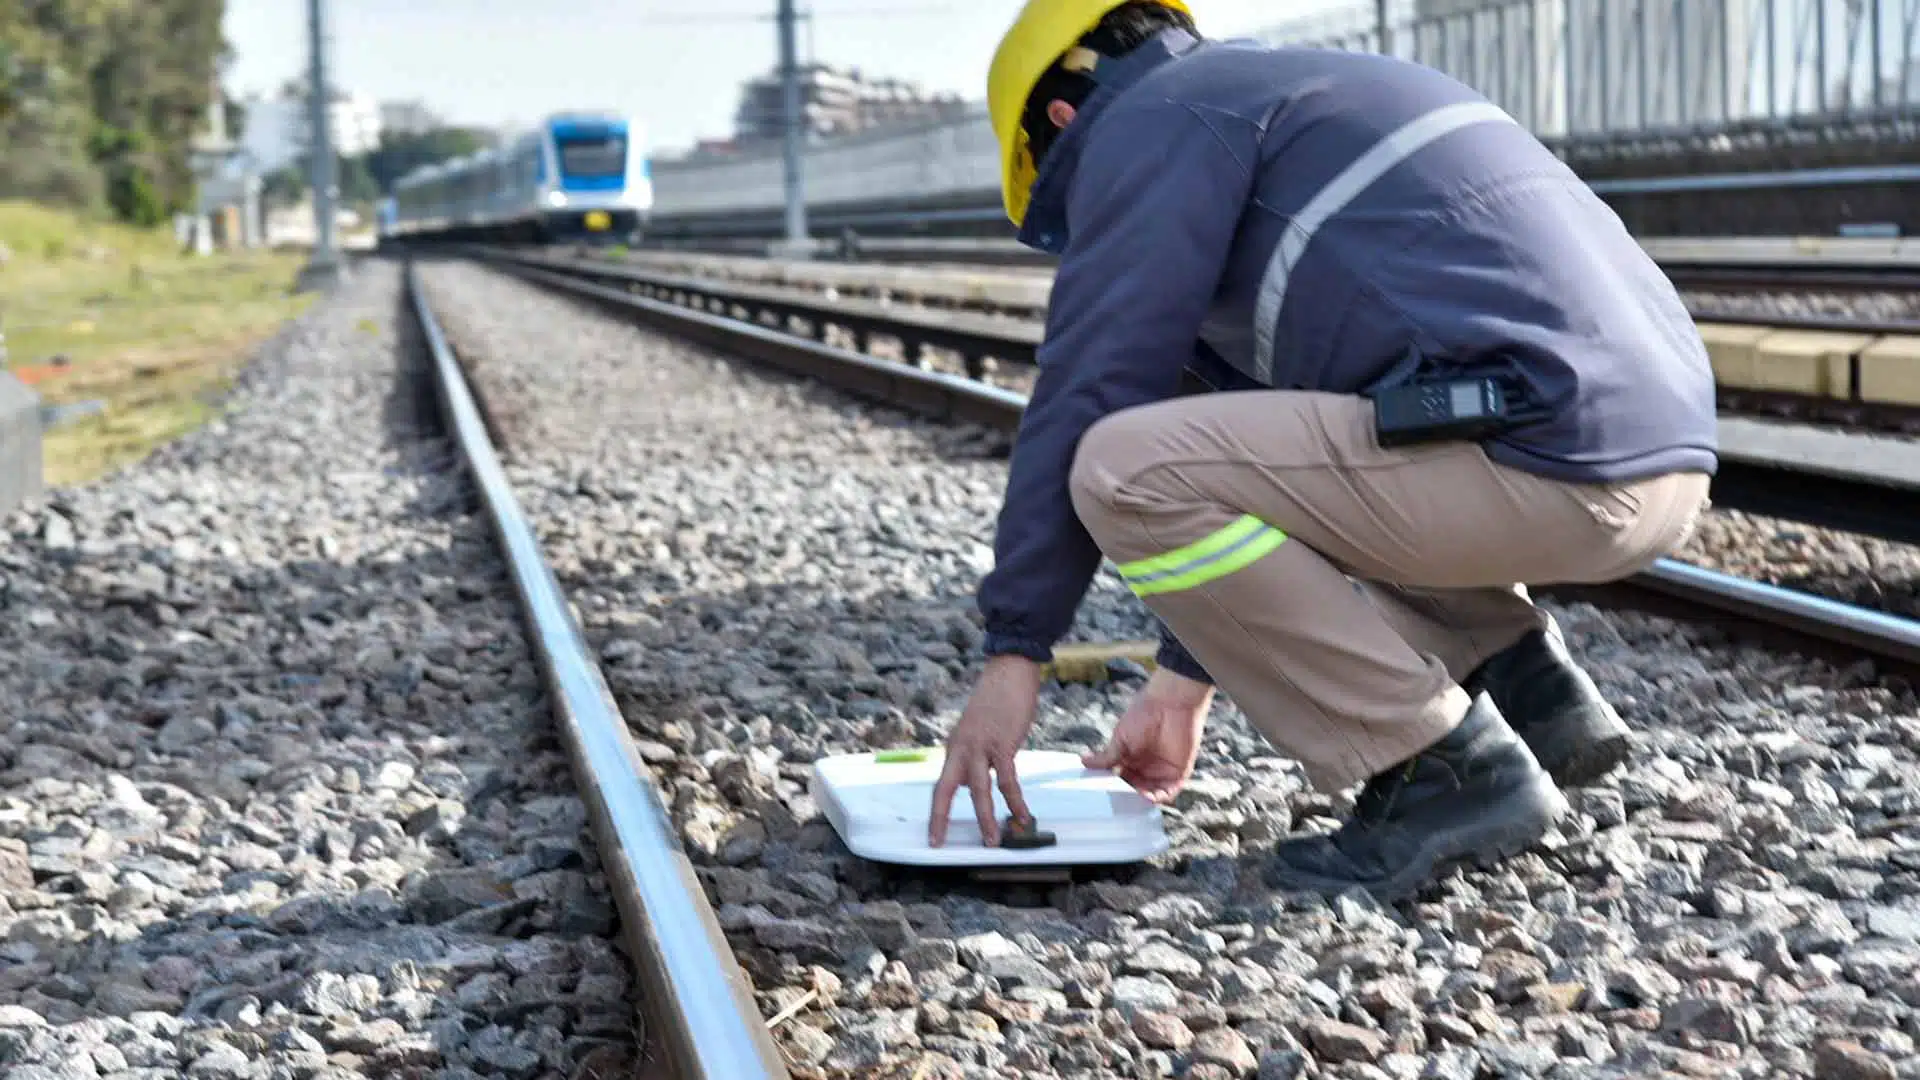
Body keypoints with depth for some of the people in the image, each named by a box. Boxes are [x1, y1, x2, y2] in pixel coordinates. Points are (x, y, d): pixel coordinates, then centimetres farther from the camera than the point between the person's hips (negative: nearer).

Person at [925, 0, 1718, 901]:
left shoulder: (1151, 122, 3)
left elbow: (1087, 389, -4)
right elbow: (1241, 440, 33)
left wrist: (1012, 651, 2)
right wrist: (1183, 681, 36)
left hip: (1546, 461, -10)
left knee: (1124, 474, -9)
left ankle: (1443, 769, -4)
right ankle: (1520, 682, 15)